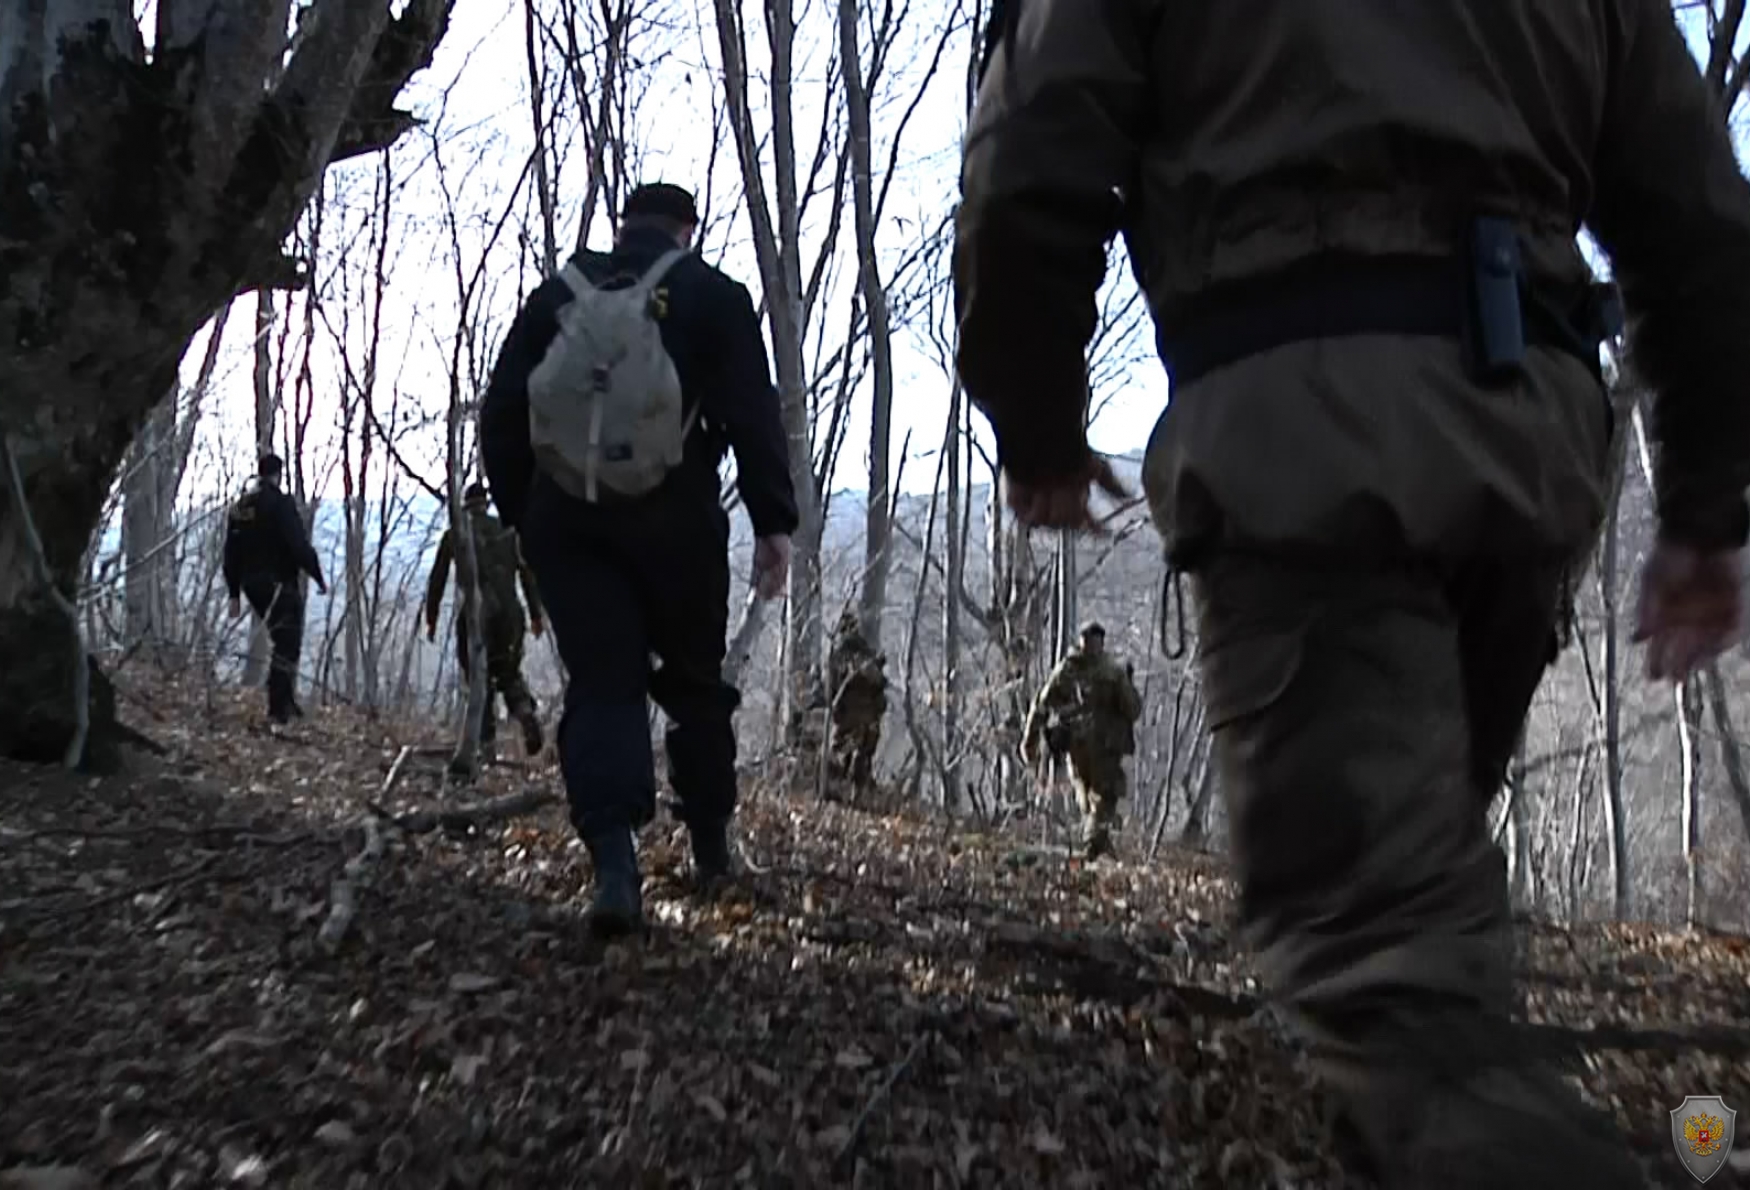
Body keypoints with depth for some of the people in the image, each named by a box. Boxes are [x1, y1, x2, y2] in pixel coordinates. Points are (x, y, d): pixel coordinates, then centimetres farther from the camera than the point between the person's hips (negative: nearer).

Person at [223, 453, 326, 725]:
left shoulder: (238, 507, 12)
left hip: (251, 584, 8)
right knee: (287, 644, -3)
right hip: (279, 583, -8)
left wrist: (234, 594, 17)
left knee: (284, 641, 20)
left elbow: (231, 555, 13)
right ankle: (278, 708, -7)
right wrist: (318, 577, -10)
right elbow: (299, 545, -19)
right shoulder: (280, 503, -12)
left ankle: (287, 700, 22)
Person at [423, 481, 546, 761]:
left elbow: (437, 580, 10)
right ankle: (527, 713, -12)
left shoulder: (454, 534, 9)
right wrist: (536, 614, 7)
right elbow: (527, 574, 5)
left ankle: (486, 741, 0)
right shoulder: (508, 531, 12)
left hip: (473, 615, -2)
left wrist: (431, 619, 16)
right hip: (508, 612, 2)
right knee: (510, 673, 15)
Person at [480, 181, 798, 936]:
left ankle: (615, 864, -18)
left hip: (564, 519, 2)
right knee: (694, 680, 13)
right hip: (674, 518, -2)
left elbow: (501, 413, 10)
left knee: (602, 684, -1)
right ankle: (712, 846, 22)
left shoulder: (556, 295, 13)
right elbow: (754, 415, -6)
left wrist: (517, 510, 16)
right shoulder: (714, 295, 4)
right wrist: (774, 521, -6)